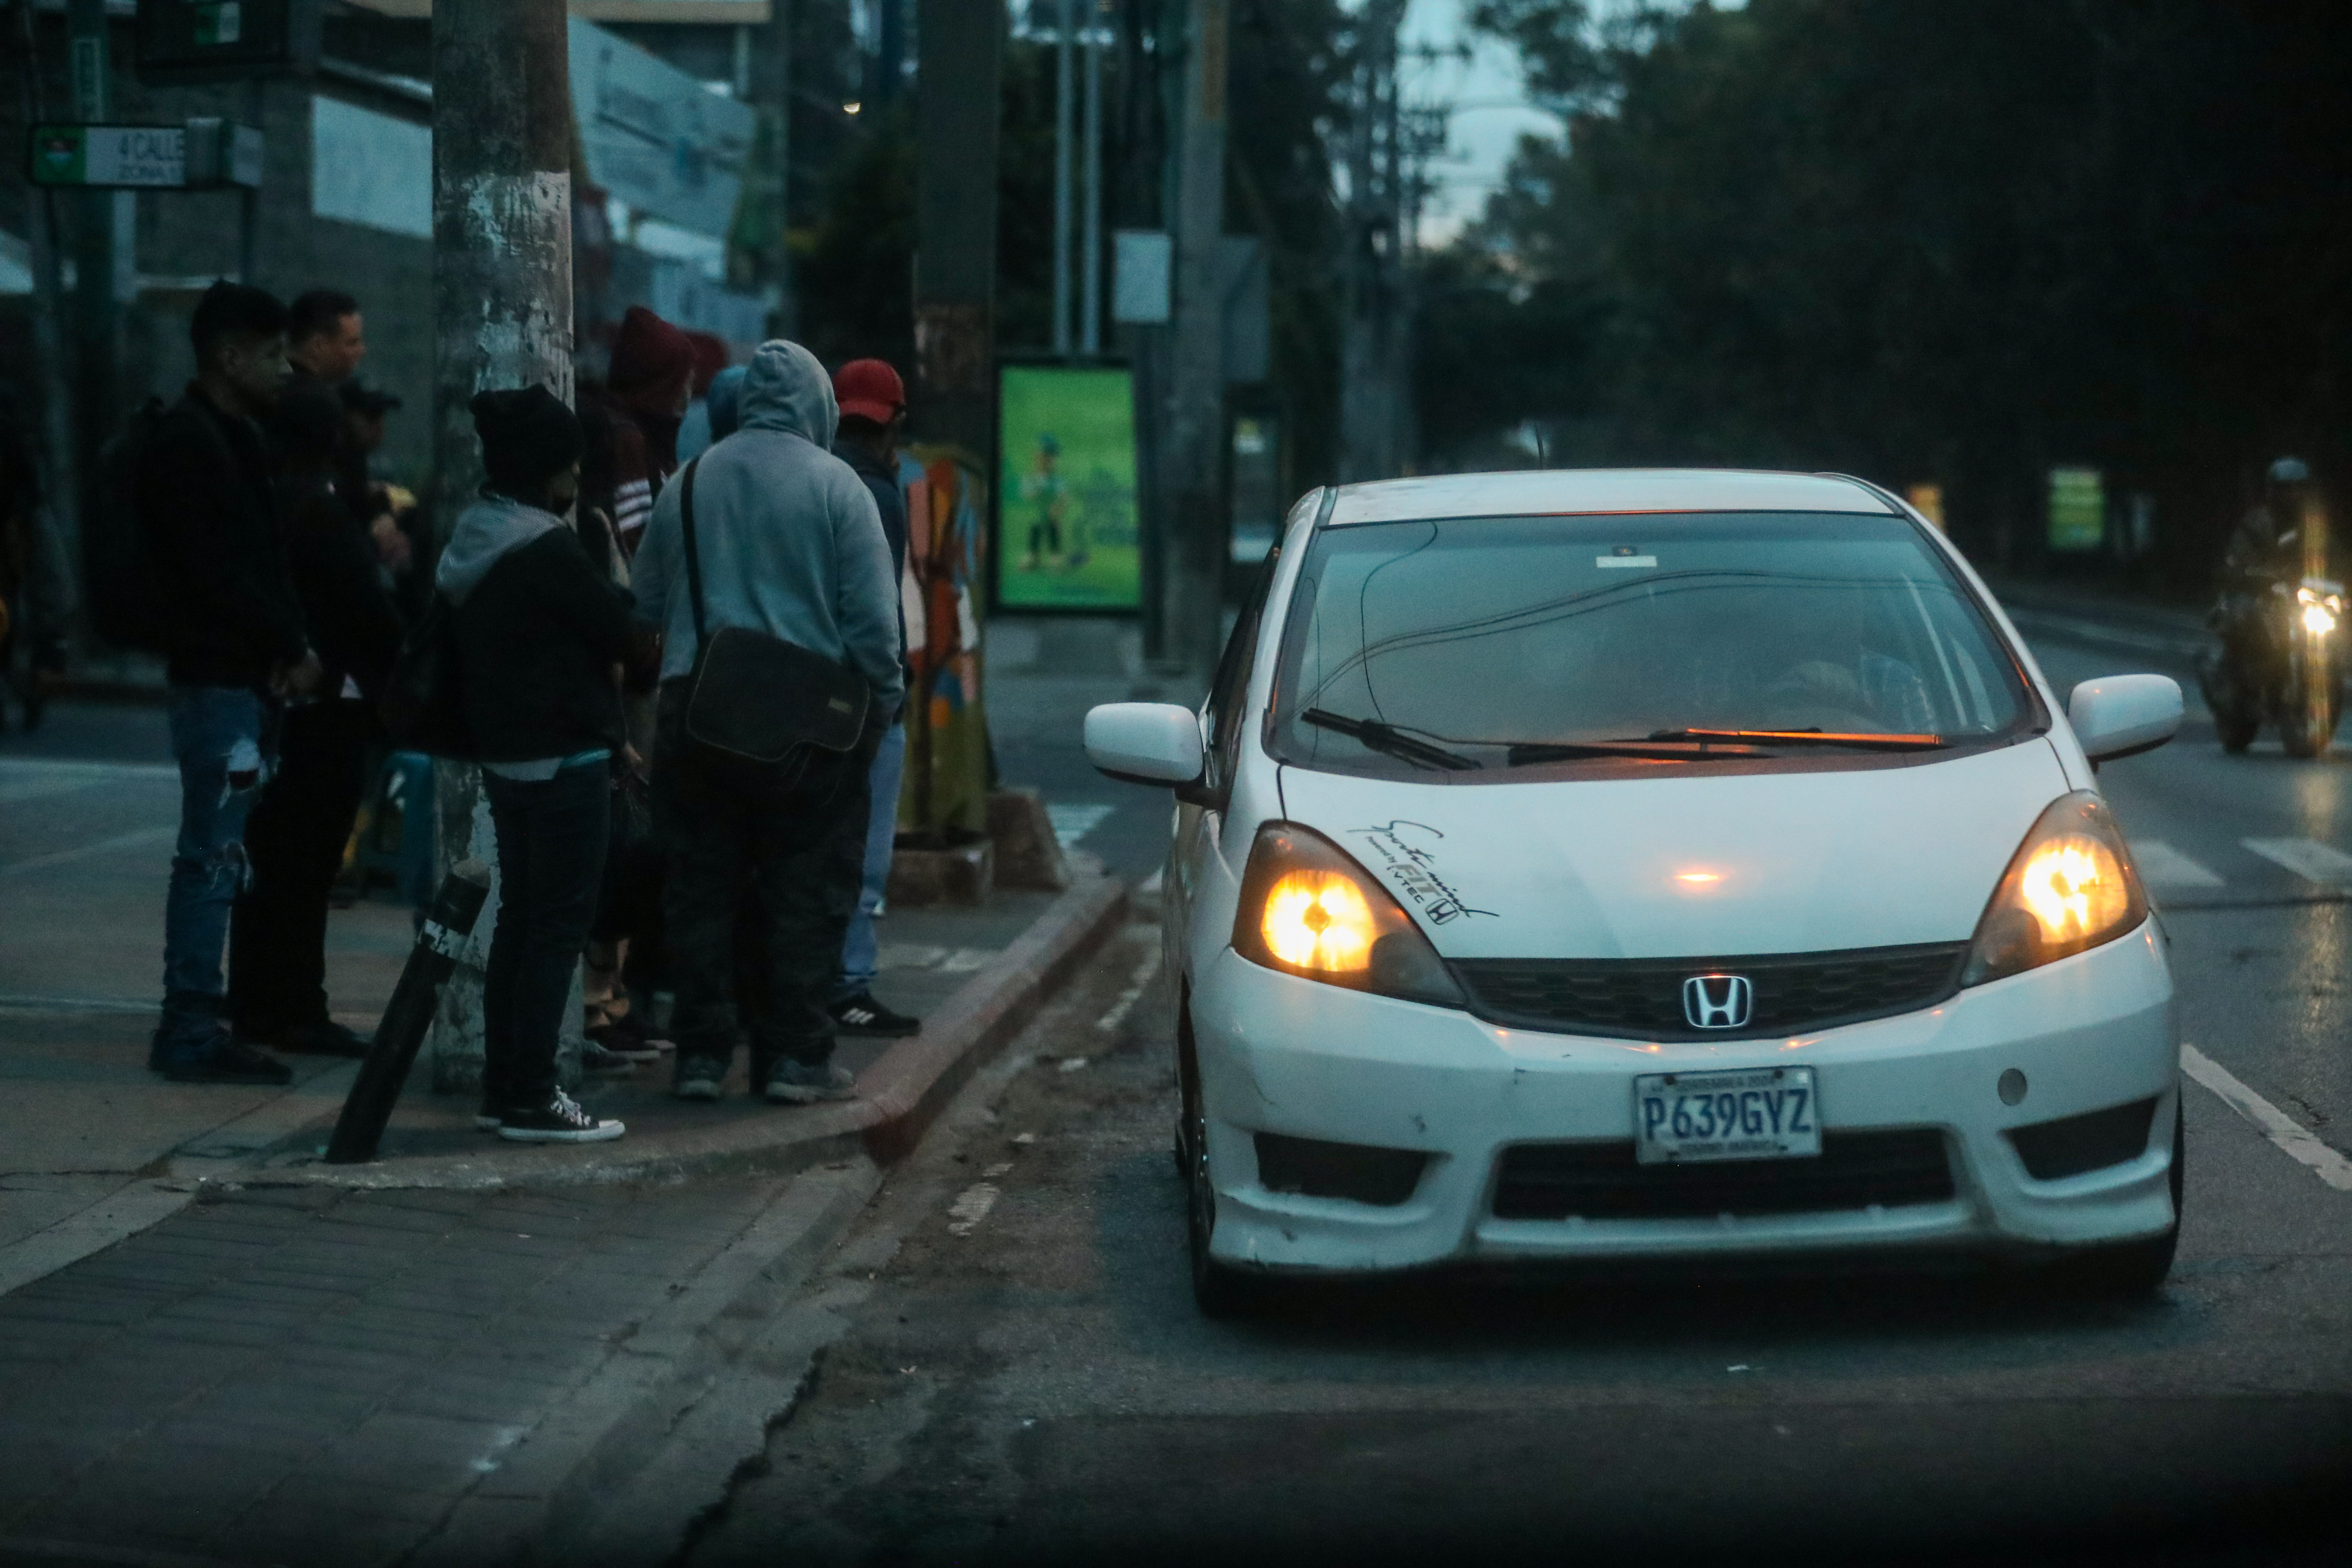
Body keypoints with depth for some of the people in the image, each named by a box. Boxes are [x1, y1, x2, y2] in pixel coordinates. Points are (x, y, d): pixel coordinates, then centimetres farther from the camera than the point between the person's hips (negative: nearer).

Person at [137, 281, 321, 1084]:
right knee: (213, 856, -8)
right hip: (219, 677, -10)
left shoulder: (231, 439, 18)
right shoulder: (189, 444, -12)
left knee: (215, 854, 13)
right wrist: (290, 647, -13)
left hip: (239, 676, 10)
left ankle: (198, 1019, 19)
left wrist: (291, 644, 2)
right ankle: (191, 1032, -6)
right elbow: (217, 571, -20)